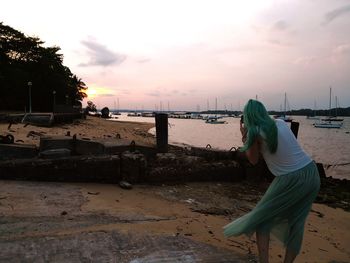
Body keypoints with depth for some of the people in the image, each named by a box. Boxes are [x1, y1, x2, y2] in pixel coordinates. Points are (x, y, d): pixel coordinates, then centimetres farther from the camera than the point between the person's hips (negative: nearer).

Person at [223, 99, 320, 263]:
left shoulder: (254, 133, -10)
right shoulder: (281, 123, 8)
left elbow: (254, 160, 4)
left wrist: (244, 137, 9)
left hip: (291, 179, -6)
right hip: (311, 172, 7)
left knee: (262, 217, 11)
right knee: (296, 223, 17)